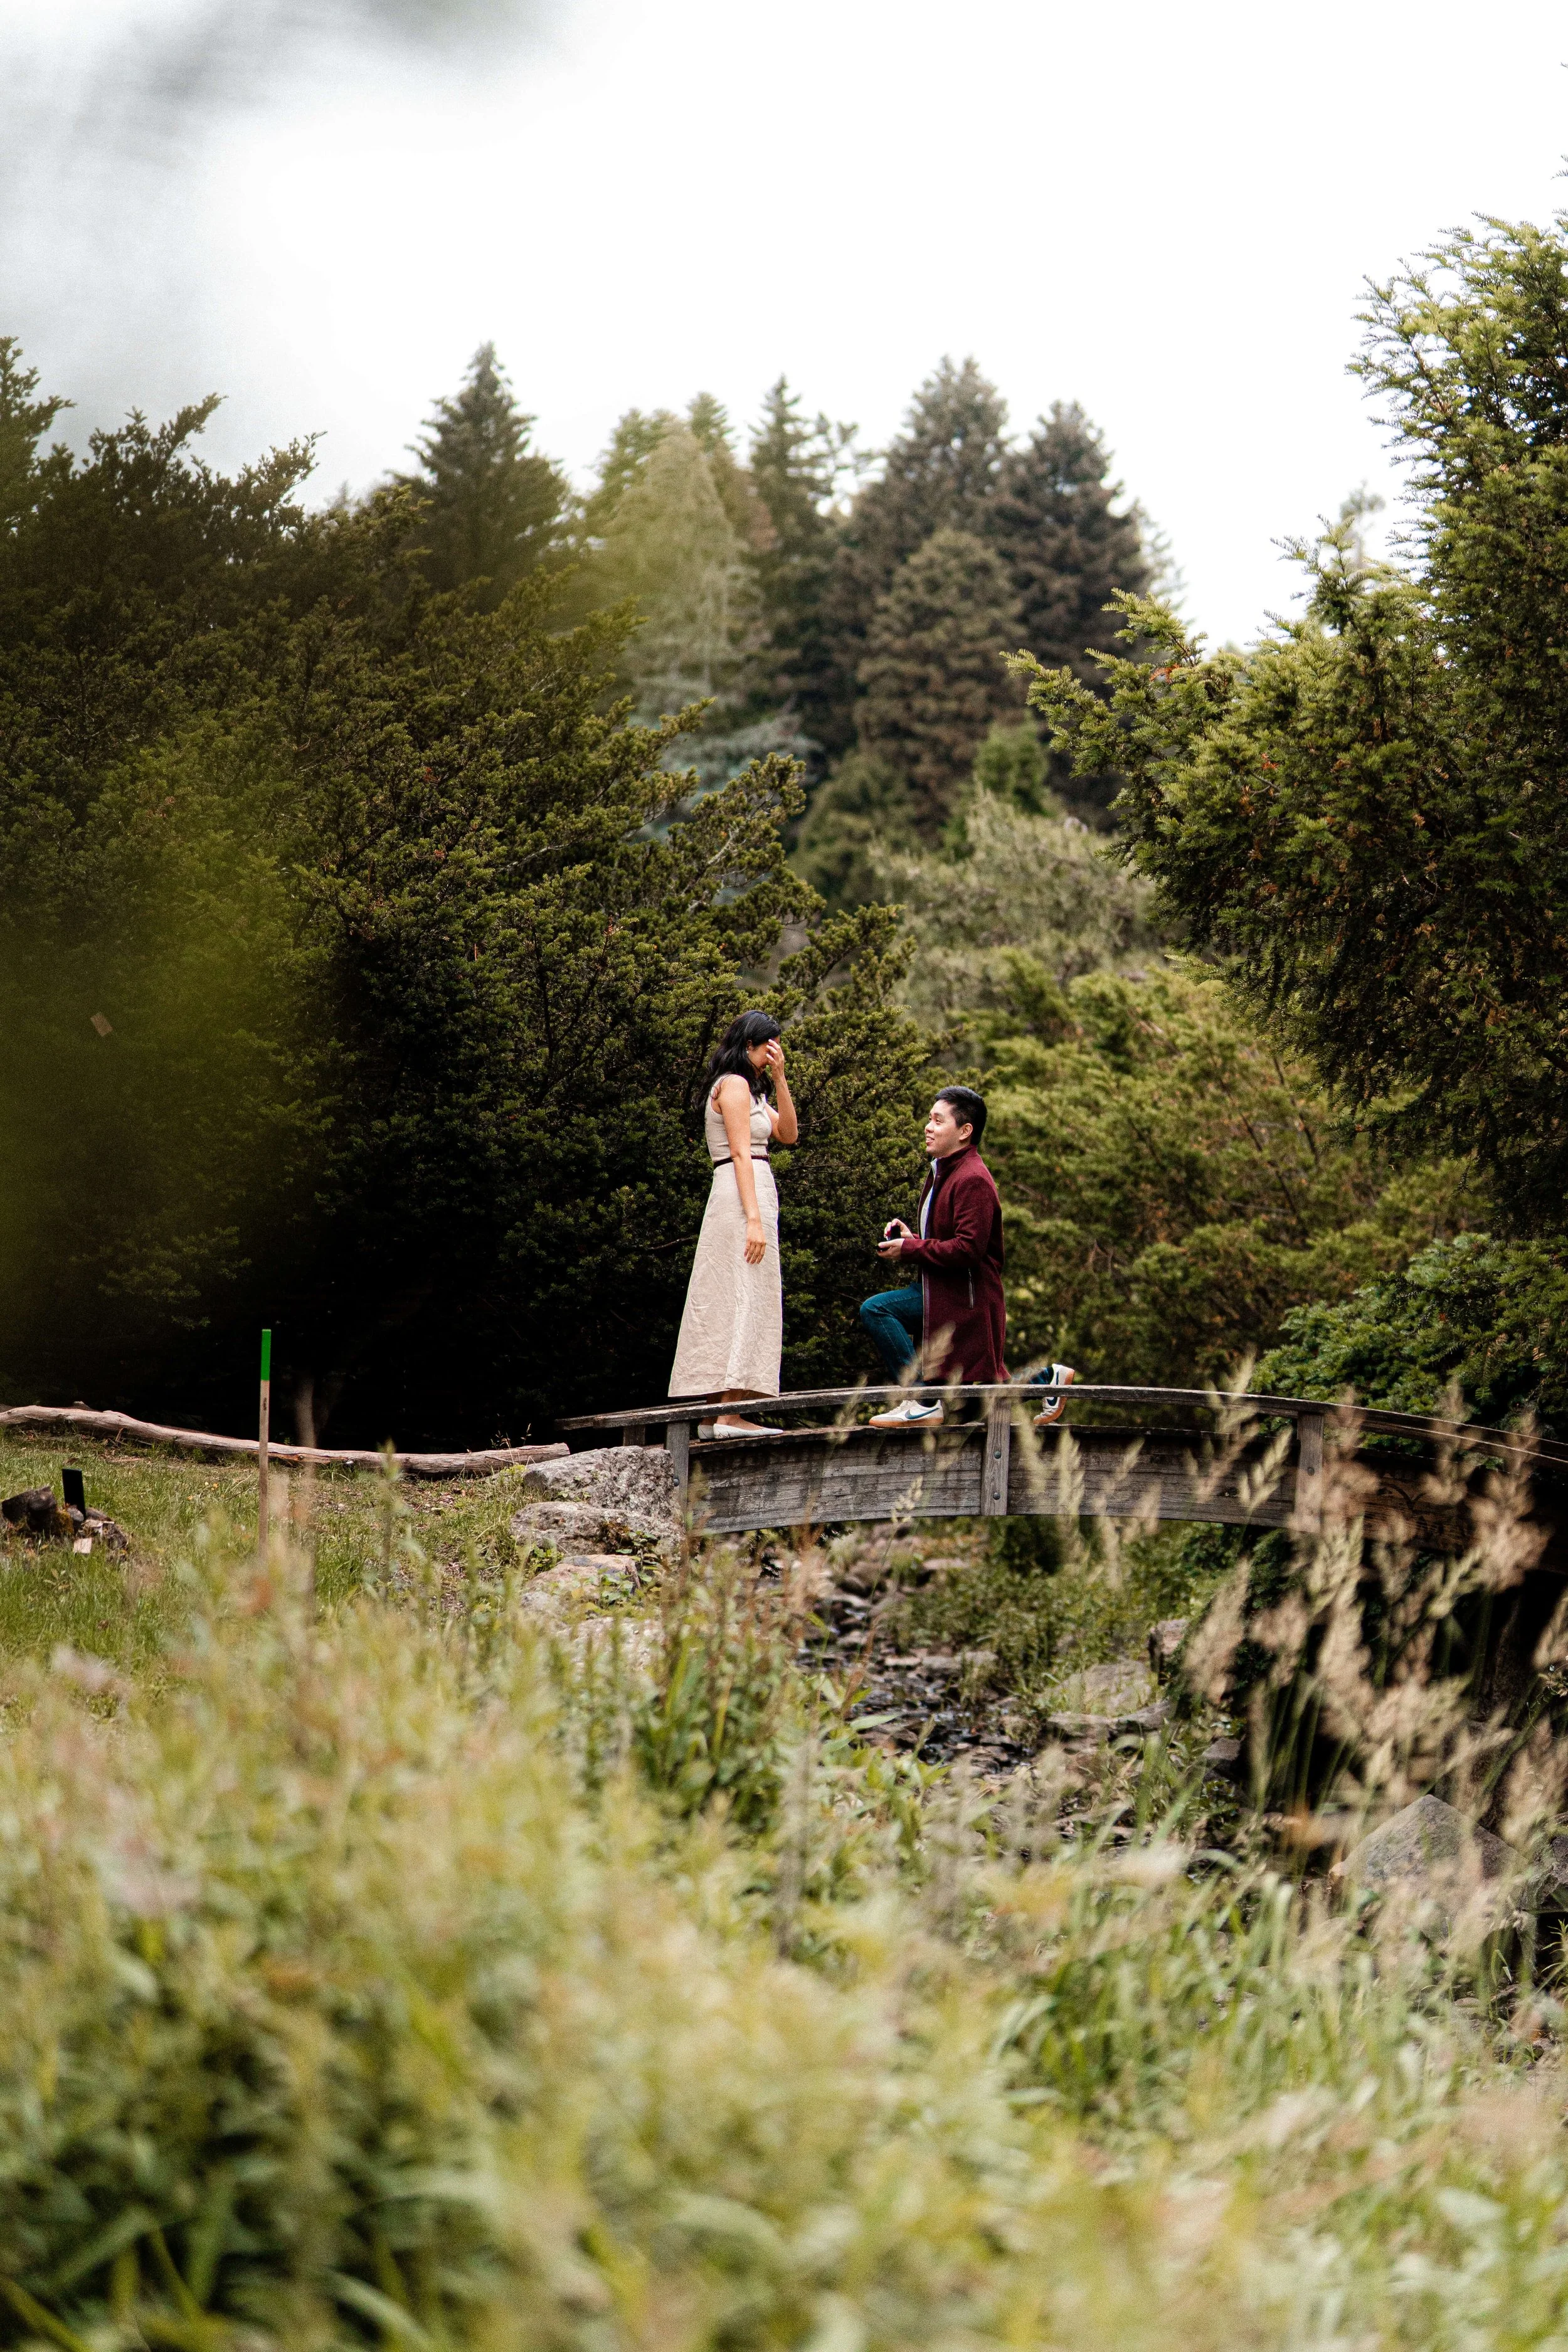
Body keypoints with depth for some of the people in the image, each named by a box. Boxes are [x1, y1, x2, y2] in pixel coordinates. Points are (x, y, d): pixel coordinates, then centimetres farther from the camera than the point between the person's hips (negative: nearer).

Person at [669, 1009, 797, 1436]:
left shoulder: (749, 1088, 22)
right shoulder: (735, 1084, -8)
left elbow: (788, 1133, 14)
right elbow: (741, 1154, -16)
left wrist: (779, 1078, 7)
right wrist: (754, 1219, -22)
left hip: (749, 1195, 10)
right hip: (743, 1197, -10)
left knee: (728, 1304, 7)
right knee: (744, 1300, -13)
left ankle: (716, 1414, 7)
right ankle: (729, 1413, -17)